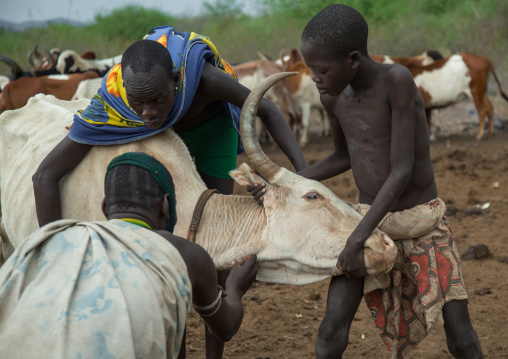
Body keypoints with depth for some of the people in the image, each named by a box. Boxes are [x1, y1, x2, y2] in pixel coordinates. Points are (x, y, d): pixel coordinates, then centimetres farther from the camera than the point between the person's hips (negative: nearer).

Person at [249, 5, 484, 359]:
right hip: (369, 221, 4)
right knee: (332, 330, -10)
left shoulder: (398, 80, -25)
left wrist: (357, 238, -29)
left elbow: (402, 169, -26)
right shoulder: (334, 96, -5)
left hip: (422, 225, -4)